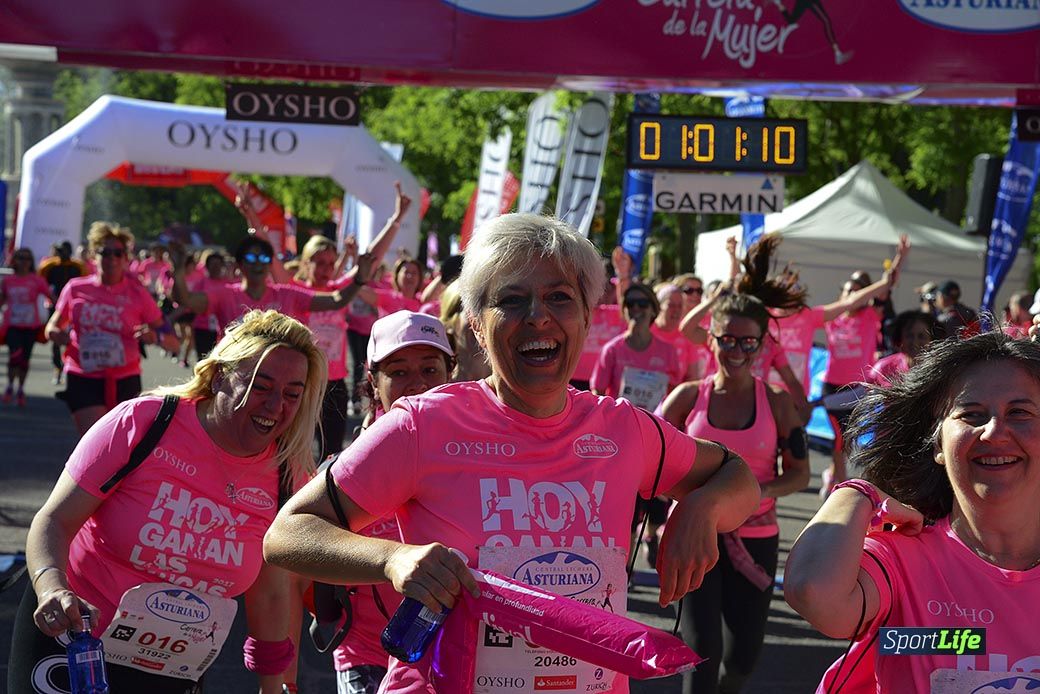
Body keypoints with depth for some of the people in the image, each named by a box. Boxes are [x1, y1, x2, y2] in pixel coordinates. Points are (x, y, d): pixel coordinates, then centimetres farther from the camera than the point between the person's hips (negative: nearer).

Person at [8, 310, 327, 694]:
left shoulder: (286, 479, -6)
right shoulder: (142, 422, -16)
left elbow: (270, 598, 5)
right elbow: (54, 521, -16)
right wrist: (52, 588, -35)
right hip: (70, 643, -3)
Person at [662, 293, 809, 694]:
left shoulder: (777, 402, 2)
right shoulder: (689, 397, 0)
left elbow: (800, 474, 4)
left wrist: (762, 491, -16)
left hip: (756, 537, 2)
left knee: (743, 656, 10)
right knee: (703, 647, -12)